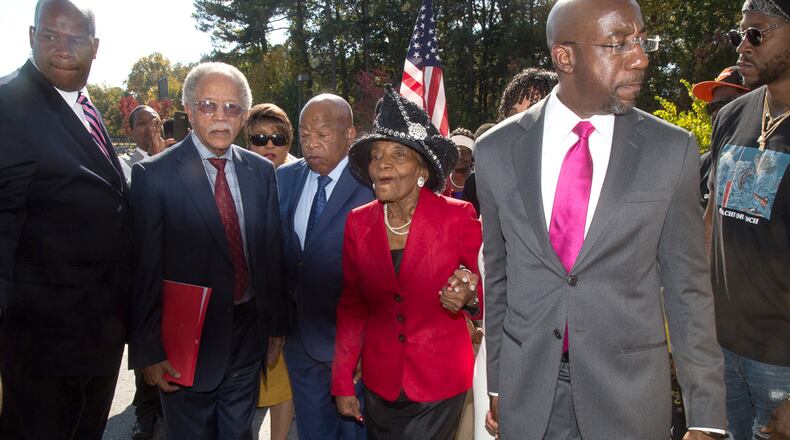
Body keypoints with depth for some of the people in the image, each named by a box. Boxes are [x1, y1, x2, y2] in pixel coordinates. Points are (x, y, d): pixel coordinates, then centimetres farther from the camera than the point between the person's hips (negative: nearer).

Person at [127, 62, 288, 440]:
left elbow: (272, 253, 7)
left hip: (248, 336, 4)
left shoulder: (261, 171, 3)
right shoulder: (154, 175, -9)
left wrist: (276, 325, 8)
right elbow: (144, 270, -10)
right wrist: (148, 351, -10)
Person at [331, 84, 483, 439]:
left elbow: (486, 290, -2)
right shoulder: (358, 223, -3)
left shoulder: (458, 217, -12)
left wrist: (469, 296, -25)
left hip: (440, 383, -3)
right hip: (381, 381, 3)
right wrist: (342, 383, 3)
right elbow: (351, 305, 4)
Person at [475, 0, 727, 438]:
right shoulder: (497, 150, -4)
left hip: (631, 395, 0)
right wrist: (496, 384, 10)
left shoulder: (673, 150, -7)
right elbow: (497, 274, 4)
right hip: (526, 392, 1)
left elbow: (686, 286, -2)